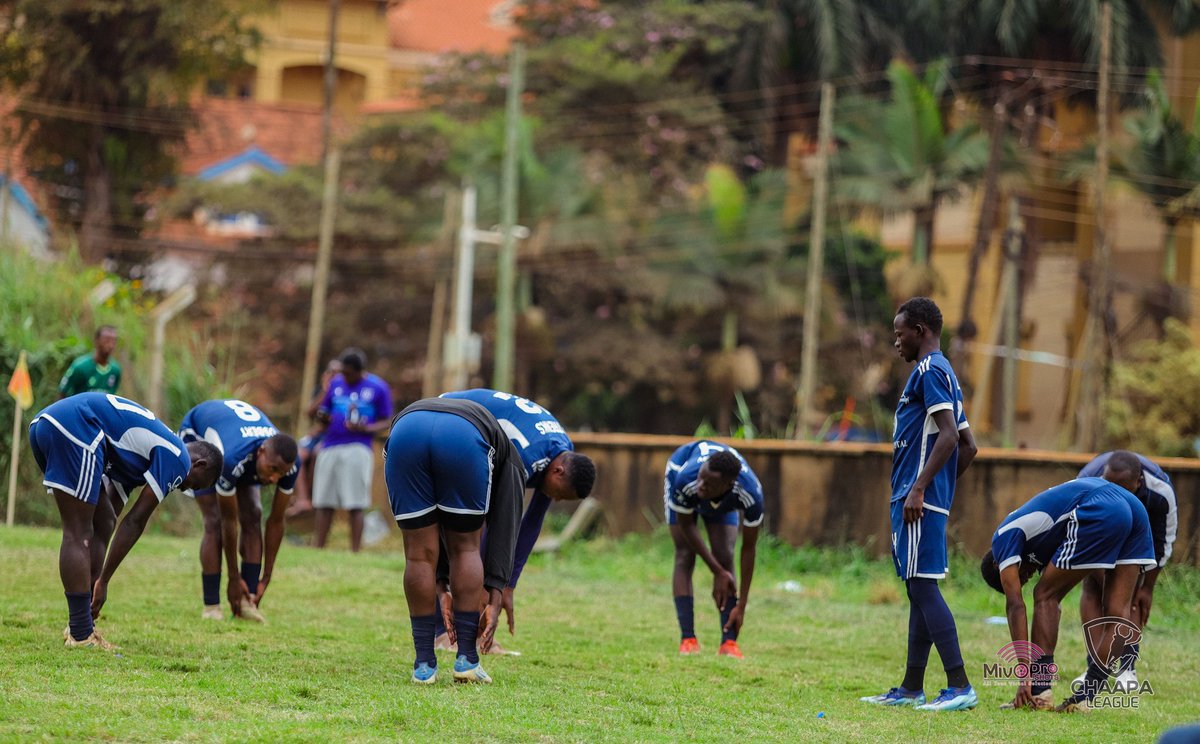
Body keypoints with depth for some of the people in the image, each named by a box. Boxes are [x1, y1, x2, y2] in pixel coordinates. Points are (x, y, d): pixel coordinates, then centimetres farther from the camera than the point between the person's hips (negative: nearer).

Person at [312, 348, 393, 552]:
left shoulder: (378, 388, 2)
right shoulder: (336, 383, 14)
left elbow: (387, 422, 4)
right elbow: (323, 411, 21)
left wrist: (366, 428, -15)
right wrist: (323, 415, -3)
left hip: (358, 449, -4)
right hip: (330, 447, 4)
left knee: (355, 505, -6)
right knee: (323, 503, 1)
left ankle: (355, 551, -3)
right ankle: (317, 548, 5)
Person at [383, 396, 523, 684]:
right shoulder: (507, 457, 38)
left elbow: (419, 535, 39)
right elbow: (504, 529, 27)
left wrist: (441, 591, 36)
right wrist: (495, 601, 23)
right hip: (463, 438, -2)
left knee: (419, 553, 16)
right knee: (465, 548, 18)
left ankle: (424, 664, 19)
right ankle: (467, 658, 17)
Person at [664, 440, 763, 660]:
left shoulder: (751, 495, -42)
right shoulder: (686, 480, -46)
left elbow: (749, 548, -27)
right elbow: (686, 526, -26)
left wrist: (741, 605, -24)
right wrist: (718, 573, -24)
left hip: (723, 501, 1)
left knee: (725, 558, -11)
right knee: (685, 557, -13)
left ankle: (729, 642, -12)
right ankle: (688, 640, -14)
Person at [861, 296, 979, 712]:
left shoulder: (929, 371, -10)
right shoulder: (942, 374, 21)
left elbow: (949, 436, -21)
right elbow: (968, 446, 24)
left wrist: (918, 489, -23)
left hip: (917, 500, -11)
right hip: (923, 499, 11)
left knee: (923, 585, -13)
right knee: (918, 589, 11)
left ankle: (960, 687, -17)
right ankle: (911, 689, 15)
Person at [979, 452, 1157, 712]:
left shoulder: (1005, 537, 12)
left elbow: (1015, 605, 4)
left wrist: (1026, 674, 1)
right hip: (1134, 508, 8)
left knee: (1045, 596, 5)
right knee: (1117, 612, 11)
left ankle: (1040, 693, 2)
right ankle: (1085, 697, 9)